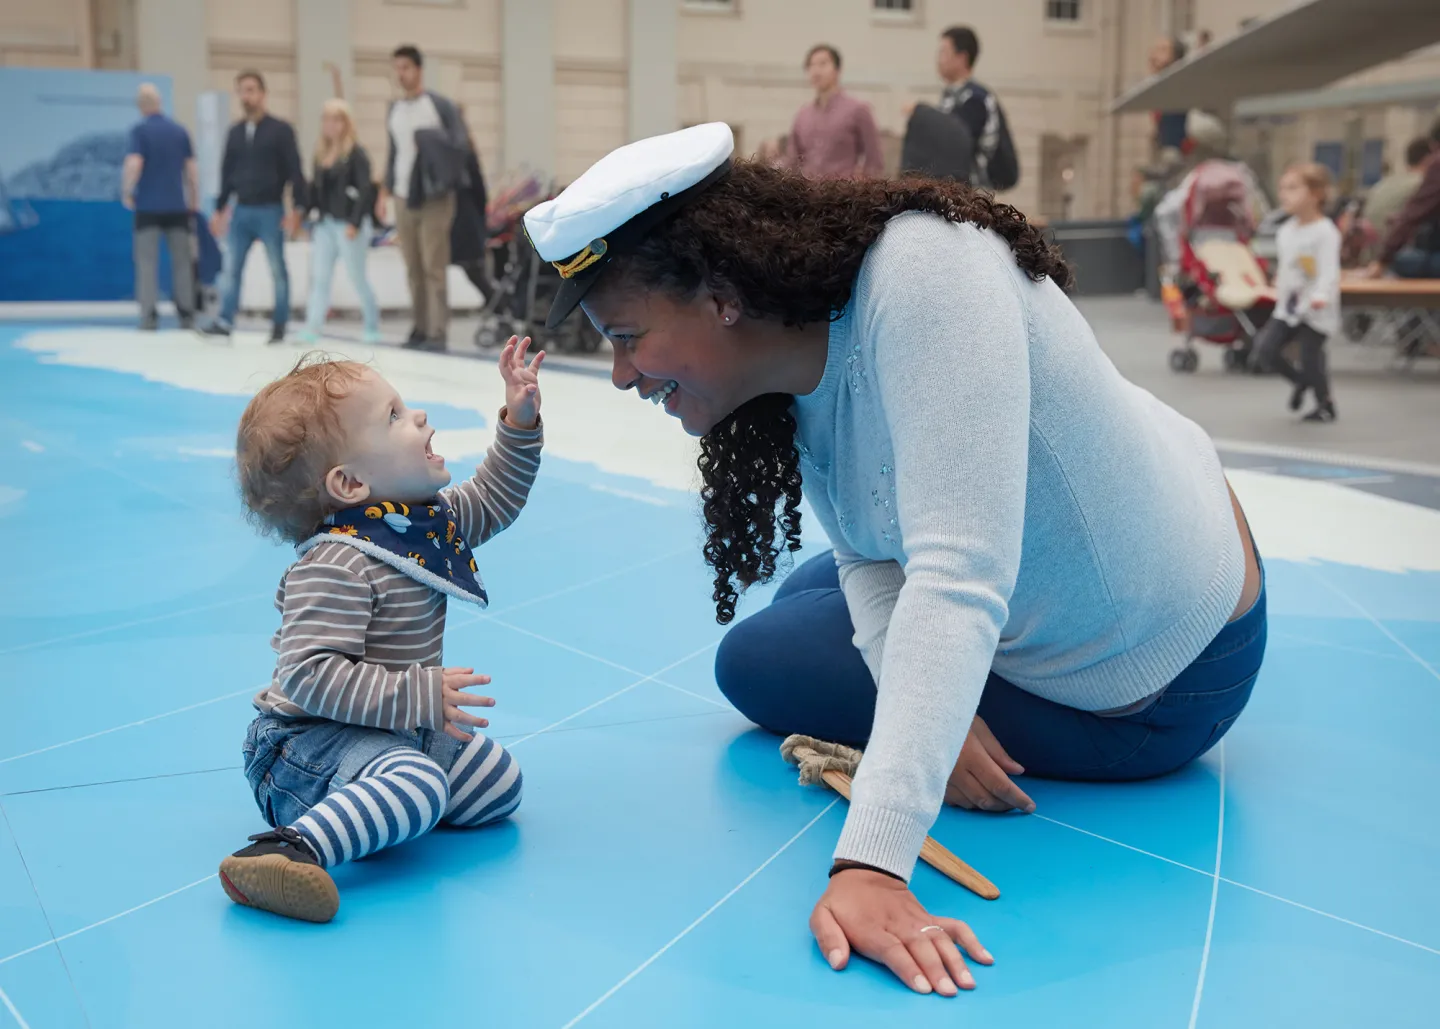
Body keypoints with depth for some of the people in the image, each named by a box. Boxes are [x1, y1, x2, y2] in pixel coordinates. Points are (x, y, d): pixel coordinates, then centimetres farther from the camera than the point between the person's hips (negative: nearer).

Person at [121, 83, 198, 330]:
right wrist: (193, 199, 14)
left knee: (147, 262, 1)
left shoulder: (140, 130, -6)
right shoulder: (180, 130, 5)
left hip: (148, 206, -3)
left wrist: (126, 192, -3)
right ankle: (186, 314, 8)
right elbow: (191, 169, 6)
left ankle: (149, 314, -4)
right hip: (177, 206, 3)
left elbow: (134, 164, -17)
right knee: (182, 261, 8)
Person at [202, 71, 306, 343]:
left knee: (277, 270, 3)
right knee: (231, 268, 0)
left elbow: (295, 171, -8)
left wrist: (296, 207, -15)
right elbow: (227, 172, 17)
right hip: (240, 211, 5)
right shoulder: (235, 132, 12)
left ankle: (279, 325, 10)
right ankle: (225, 321, 2)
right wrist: (219, 208, 16)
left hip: (270, 211, -5)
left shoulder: (280, 130, -4)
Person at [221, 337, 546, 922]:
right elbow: (309, 675, -32)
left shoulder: (430, 518, 2)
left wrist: (519, 424, 7)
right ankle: (287, 847, -42)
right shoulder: (335, 567, -27)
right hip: (311, 739, -9)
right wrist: (420, 697, -33)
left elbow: (493, 500, 20)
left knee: (499, 780, 12)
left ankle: (382, 805, 15)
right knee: (418, 784, -36)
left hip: (399, 729, 9)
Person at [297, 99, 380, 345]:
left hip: (349, 224, -6)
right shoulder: (321, 153, 11)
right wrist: (313, 215, 8)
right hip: (325, 223, 6)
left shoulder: (356, 153, -9)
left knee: (357, 277, 3)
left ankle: (372, 326, 18)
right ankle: (312, 328, 2)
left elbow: (365, 190, -16)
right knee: (319, 277, 2)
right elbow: (317, 189, 14)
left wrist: (355, 223, -21)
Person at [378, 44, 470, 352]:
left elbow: (459, 143, -3)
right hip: (404, 198, 6)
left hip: (434, 197, -5)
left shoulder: (439, 105, -3)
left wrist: (432, 143, -17)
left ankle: (437, 332, -7)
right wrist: (386, 189, 15)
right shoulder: (394, 109, 14)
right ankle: (421, 327, 13)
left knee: (433, 267, -8)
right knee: (413, 269, 6)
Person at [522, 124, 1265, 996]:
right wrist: (928, 718, -20)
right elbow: (866, 558, -2)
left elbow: (956, 584, -43)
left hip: (1152, 686, -8)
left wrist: (870, 866, -46)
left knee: (756, 662, -3)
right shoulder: (792, 370, -10)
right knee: (809, 596, 24)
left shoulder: (926, 278, -36)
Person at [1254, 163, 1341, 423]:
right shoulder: (1286, 231, 6)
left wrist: (1321, 296, -40)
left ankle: (1325, 405, 21)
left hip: (1316, 313, -7)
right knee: (1264, 349, -3)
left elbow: (1329, 269, -26)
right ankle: (1301, 381, 23)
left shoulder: (1325, 232, -17)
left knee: (1310, 358, -3)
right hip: (1287, 307, 7)